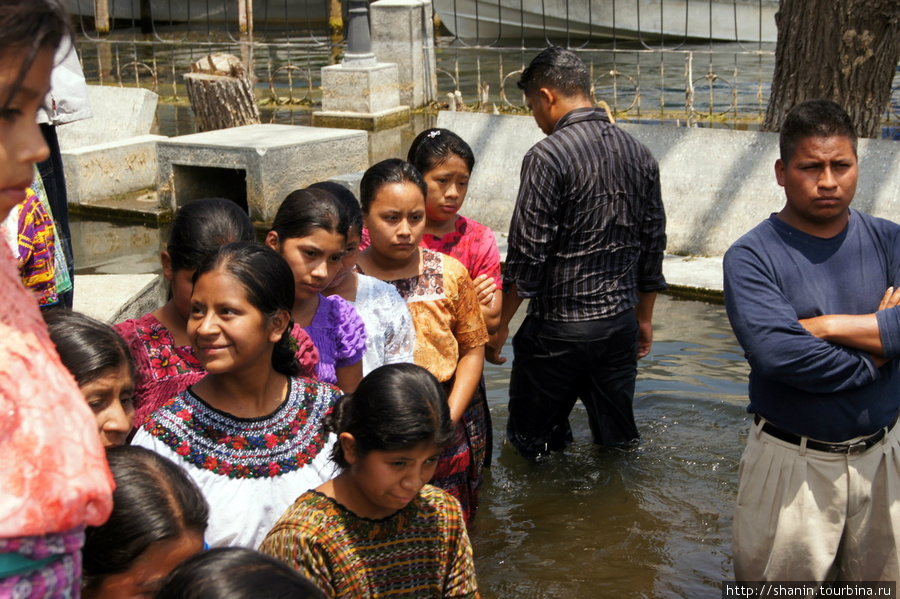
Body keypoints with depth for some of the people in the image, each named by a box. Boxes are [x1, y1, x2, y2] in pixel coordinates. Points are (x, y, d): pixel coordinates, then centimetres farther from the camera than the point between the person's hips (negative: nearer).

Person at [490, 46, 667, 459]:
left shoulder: (547, 157, -16)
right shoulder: (638, 154, 6)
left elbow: (527, 255, -17)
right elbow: (653, 243, 12)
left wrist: (499, 325, -6)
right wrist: (644, 317, 22)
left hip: (558, 328, -6)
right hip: (621, 322, 7)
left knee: (531, 447, 10)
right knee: (618, 443, 18)